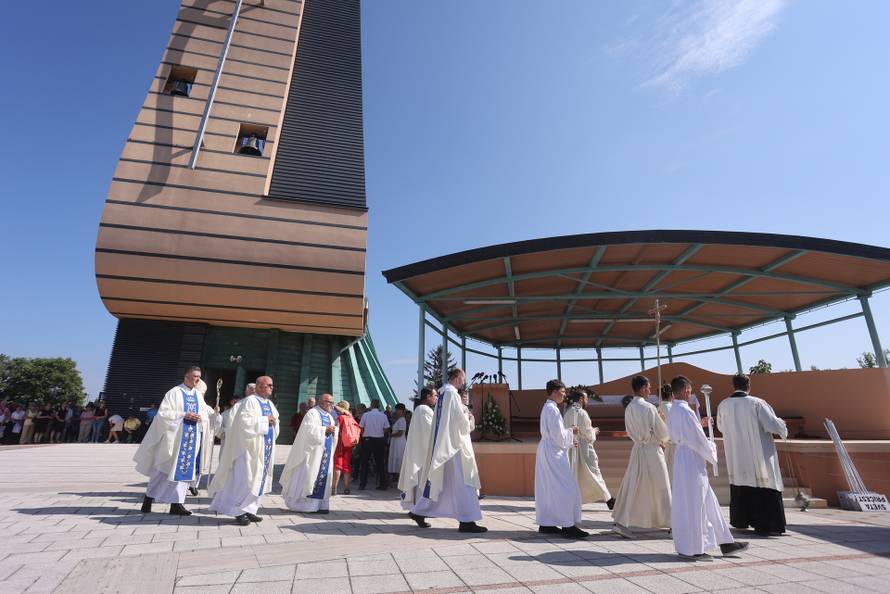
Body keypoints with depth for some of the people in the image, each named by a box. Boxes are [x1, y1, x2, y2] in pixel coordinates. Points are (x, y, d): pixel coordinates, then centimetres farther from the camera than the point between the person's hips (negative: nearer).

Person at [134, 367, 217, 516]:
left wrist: (200, 416, -9)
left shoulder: (198, 395, 8)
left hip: (192, 438, 5)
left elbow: (204, 411, 12)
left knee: (185, 469, 5)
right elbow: (163, 413, -12)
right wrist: (184, 415, -20)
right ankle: (148, 498, 26)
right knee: (164, 468, 6)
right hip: (175, 436, -5)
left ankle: (176, 503, 11)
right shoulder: (174, 392, -7)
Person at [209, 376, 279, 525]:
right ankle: (238, 512, 8)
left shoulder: (270, 404, 13)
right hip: (250, 446, -8)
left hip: (265, 448, 8)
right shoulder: (250, 401, -10)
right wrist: (265, 419, -19)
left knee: (259, 479, 10)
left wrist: (274, 422, -3)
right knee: (245, 479, -4)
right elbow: (245, 421, -22)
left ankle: (249, 510, 19)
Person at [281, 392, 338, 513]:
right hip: (313, 451, -7)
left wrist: (333, 431, -6)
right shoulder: (312, 413, -6)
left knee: (323, 476, 6)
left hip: (326, 452, 7)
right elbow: (309, 430, -18)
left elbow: (334, 434, 15)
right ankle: (301, 503, 7)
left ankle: (319, 504, 12)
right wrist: (325, 430, -19)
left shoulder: (330, 417, 16)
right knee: (308, 476, -4)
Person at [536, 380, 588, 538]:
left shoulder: (547, 408, 14)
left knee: (547, 489, 12)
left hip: (546, 451, 10)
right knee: (566, 488, -4)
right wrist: (571, 431, -4)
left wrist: (569, 443, 16)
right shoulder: (552, 409, -17)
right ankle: (568, 525, 0)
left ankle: (545, 524, 18)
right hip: (554, 453, -10)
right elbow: (558, 434, -20)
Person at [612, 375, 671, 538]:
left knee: (632, 486, 7)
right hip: (652, 450, -6)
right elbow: (662, 432, -10)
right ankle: (668, 521, 26)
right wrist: (662, 441, 13)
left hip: (637, 449, 6)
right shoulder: (648, 407, -16)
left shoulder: (628, 408, 3)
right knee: (660, 487, 11)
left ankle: (622, 522, 5)